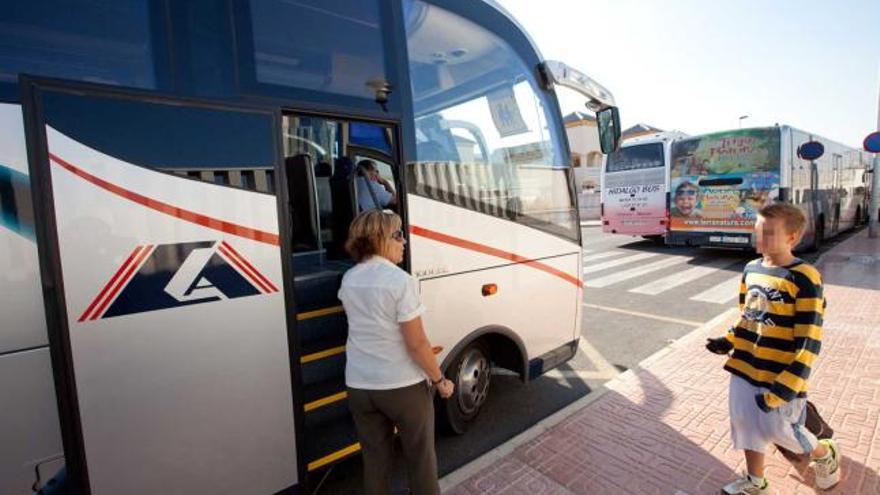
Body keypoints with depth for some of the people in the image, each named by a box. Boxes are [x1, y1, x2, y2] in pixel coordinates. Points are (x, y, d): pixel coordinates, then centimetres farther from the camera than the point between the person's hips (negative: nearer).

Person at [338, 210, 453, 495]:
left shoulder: (349, 280, 1)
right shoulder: (400, 280, -19)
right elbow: (416, 343, -18)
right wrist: (439, 379, -7)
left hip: (359, 385, 6)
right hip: (403, 385, -5)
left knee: (375, 458, 21)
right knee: (420, 456, 17)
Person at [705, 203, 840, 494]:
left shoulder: (804, 278, -17)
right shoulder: (751, 270, 3)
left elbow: (808, 341, -19)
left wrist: (784, 387, -21)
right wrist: (728, 343, 3)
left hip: (781, 375, -6)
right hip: (745, 367, 6)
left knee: (778, 429, 10)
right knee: (747, 424, 15)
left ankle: (825, 455, 42)